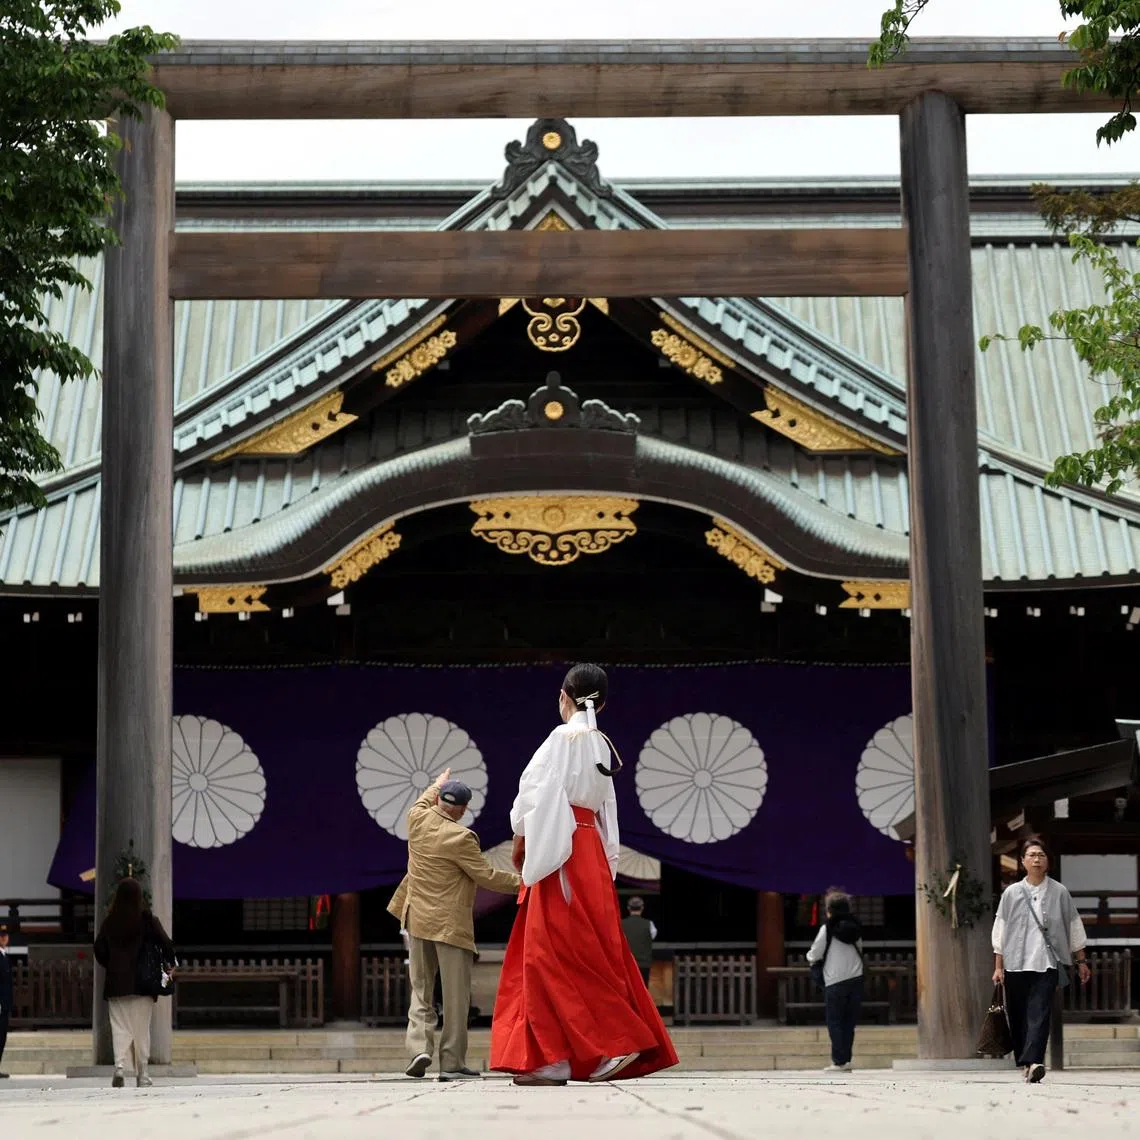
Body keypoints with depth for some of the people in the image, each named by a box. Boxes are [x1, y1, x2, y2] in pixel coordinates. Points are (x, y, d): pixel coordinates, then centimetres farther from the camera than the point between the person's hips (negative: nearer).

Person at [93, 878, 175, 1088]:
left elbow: (99, 951, 5)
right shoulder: (147, 920, -6)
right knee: (141, 1029, 5)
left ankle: (119, 1064, -19)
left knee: (120, 1027, 4)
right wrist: (170, 963, 8)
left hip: (115, 984, 2)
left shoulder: (108, 922, 3)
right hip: (141, 984, -2)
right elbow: (166, 944, -9)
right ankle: (142, 1075, 7)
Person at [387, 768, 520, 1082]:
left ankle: (419, 1047, -4)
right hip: (451, 924, -6)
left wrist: (437, 785, 43)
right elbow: (487, 876, -14)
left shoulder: (417, 820, 0)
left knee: (421, 990, 14)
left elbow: (422, 803, 25)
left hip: (418, 920, 6)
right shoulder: (460, 838, -17)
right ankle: (452, 1062, 2)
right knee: (455, 996, 2)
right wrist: (521, 882, -3)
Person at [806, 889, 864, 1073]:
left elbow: (814, 955, -3)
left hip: (835, 983, -5)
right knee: (849, 1023, 10)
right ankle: (846, 1060, 7)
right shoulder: (855, 928, 8)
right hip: (856, 980, 5)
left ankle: (839, 1061, -5)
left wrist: (811, 956, 19)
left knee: (835, 1023, 1)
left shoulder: (827, 929, -7)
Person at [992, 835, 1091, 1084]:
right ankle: (1026, 1062, 17)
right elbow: (1000, 930, 8)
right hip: (1015, 963, 2)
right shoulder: (1012, 893, 6)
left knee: (1039, 1014, -16)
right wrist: (998, 967, 4)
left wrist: (1081, 961, 12)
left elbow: (1074, 926, 12)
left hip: (1046, 963, -2)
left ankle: (1033, 1062, -28)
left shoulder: (1059, 892, 6)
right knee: (1017, 1016, 4)